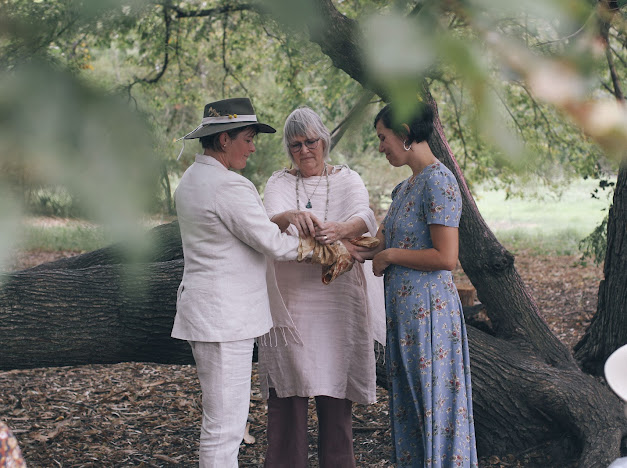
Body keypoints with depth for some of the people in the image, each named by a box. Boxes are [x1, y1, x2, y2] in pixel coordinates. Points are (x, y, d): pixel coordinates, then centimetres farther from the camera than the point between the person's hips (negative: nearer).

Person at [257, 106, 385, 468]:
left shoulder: (347, 180, 5)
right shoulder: (280, 183, 7)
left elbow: (364, 218, -15)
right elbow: (269, 221, -14)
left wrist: (342, 229, -39)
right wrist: (290, 217, -38)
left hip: (338, 299, 0)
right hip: (289, 299, 0)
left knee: (335, 390, 6)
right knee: (287, 391, 1)